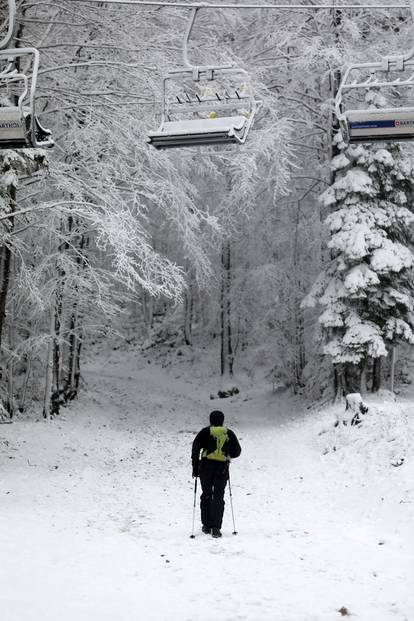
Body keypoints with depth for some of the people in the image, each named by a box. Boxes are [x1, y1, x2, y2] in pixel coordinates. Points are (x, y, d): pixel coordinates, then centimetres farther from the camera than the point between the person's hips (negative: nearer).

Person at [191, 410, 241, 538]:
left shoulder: (205, 432, 2)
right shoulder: (229, 434, 7)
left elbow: (195, 448, -6)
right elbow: (237, 451, 9)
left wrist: (195, 467, -1)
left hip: (206, 467, 0)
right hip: (222, 468, 0)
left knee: (206, 495, 14)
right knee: (218, 497, 3)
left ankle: (207, 526, 17)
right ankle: (216, 528, -6)